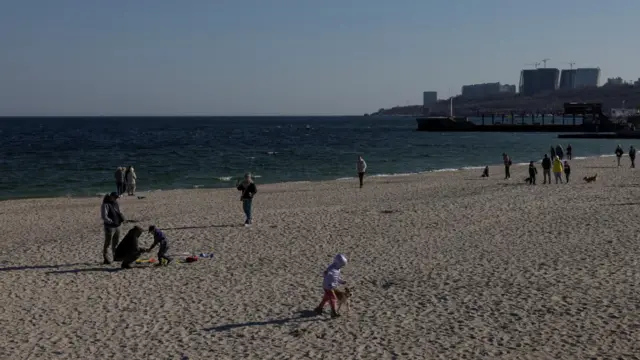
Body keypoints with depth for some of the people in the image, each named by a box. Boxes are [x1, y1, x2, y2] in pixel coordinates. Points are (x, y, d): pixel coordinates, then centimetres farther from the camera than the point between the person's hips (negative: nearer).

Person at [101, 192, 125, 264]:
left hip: (117, 226, 8)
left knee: (115, 242, 16)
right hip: (109, 227, -8)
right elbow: (104, 216, -21)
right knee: (107, 243, -4)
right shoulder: (106, 205, -14)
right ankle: (105, 259, 1)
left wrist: (122, 218, 1)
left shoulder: (116, 204, 11)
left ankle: (115, 256, 27)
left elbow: (119, 212, 21)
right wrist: (112, 222, -22)